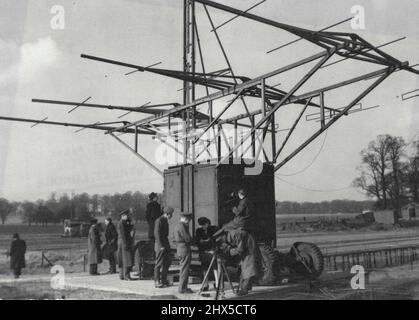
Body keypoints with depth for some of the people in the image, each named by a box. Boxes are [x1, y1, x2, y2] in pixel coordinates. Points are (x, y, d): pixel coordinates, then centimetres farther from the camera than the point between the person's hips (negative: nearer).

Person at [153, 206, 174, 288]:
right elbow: (157, 234, -19)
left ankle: (163, 280, 22)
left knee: (168, 261, 13)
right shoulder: (159, 221, -14)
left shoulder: (165, 221, 15)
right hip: (160, 245, -10)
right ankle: (157, 282, 4)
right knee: (159, 263, -3)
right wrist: (161, 246, -20)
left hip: (165, 244, 10)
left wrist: (167, 245, 18)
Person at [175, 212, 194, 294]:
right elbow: (187, 238, -19)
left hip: (180, 250, 11)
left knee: (183, 269, 15)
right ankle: (182, 288, -3)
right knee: (185, 269, -6)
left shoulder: (179, 225, 17)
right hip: (184, 249, -11)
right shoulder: (182, 226, -16)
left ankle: (182, 287, 21)